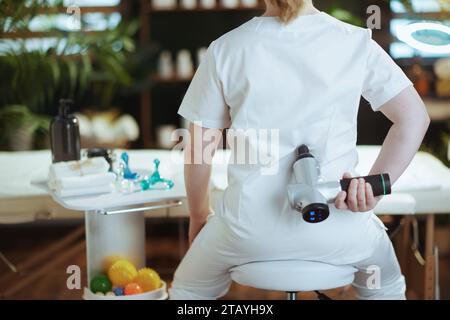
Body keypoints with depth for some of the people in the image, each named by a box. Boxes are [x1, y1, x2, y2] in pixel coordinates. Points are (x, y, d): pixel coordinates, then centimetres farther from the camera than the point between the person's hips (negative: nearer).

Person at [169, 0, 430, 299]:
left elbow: (198, 150, 3)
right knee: (385, 286, 35)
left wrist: (199, 216, 17)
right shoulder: (356, 42, 0)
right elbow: (415, 117, -4)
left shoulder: (225, 49, -1)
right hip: (336, 221, 1)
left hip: (250, 228, 0)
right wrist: (373, 189, -5)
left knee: (189, 291, 30)